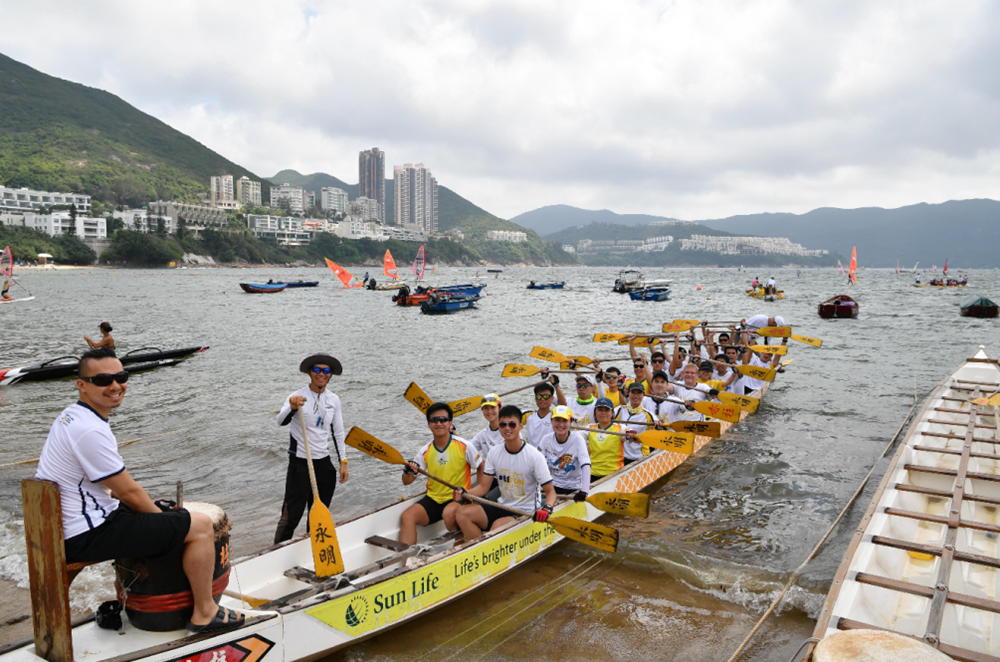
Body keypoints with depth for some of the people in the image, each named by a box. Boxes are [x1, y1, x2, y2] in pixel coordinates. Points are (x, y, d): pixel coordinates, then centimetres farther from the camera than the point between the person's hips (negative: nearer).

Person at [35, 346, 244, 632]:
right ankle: (204, 613, 6)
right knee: (200, 525, -8)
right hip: (85, 536, -11)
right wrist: (160, 515, 0)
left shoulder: (71, 415, 8)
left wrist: (154, 508, 14)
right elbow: (128, 491, -18)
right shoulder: (90, 431, -25)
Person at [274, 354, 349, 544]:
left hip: (324, 463, 5)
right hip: (300, 464, -5)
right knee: (292, 514, -4)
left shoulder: (333, 400, 6)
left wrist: (343, 461, 8)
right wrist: (292, 408, -49)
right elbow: (281, 421, -28)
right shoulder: (297, 397, -10)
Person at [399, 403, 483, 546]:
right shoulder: (425, 451, 2)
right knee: (407, 516, -20)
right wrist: (408, 471, -19)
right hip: (433, 498, 4)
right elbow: (407, 482, 5)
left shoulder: (464, 446, -8)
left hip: (459, 499, -4)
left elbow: (481, 467, 6)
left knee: (449, 513, -36)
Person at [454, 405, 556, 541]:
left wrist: (547, 508, -32)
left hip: (525, 514, -5)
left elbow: (550, 491, -11)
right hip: (501, 508, 6)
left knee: (498, 525, -34)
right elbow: (484, 486, 6)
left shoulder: (534, 456, -12)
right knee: (463, 513, -15)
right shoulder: (494, 453, 3)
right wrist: (465, 493, -15)